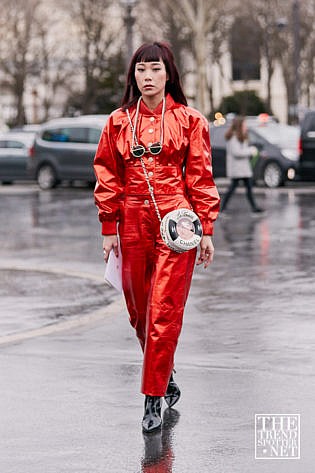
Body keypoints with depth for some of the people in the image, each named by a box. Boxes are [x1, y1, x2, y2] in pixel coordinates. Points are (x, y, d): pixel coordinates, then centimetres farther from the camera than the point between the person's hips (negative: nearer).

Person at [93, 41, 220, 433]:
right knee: (139, 311, 9)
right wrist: (109, 229, 7)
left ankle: (153, 397, -3)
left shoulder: (188, 120, 2)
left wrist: (206, 229, 0)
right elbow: (108, 178, 11)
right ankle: (165, 380, 29)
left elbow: (200, 177, 3)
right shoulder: (118, 122, 8)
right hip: (133, 225, 3)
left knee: (164, 312, -8)